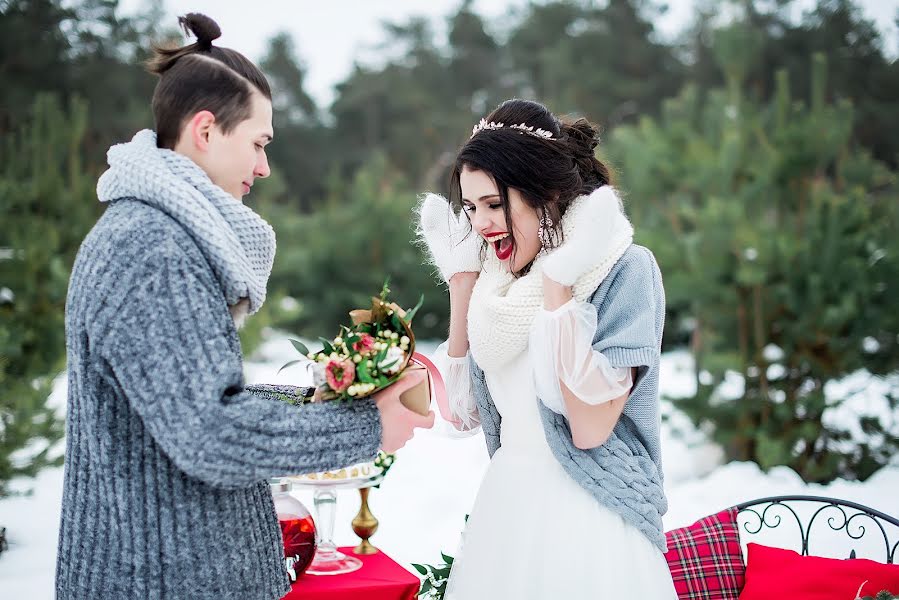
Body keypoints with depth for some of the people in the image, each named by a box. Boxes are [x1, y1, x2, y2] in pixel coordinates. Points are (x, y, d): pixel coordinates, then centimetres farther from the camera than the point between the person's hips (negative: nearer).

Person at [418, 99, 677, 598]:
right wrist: (462, 281, 0)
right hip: (502, 510, 6)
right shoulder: (501, 283, 4)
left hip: (582, 521, -6)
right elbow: (462, 412, 3)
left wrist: (557, 285, -21)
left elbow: (590, 428, -21)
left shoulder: (622, 270, -13)